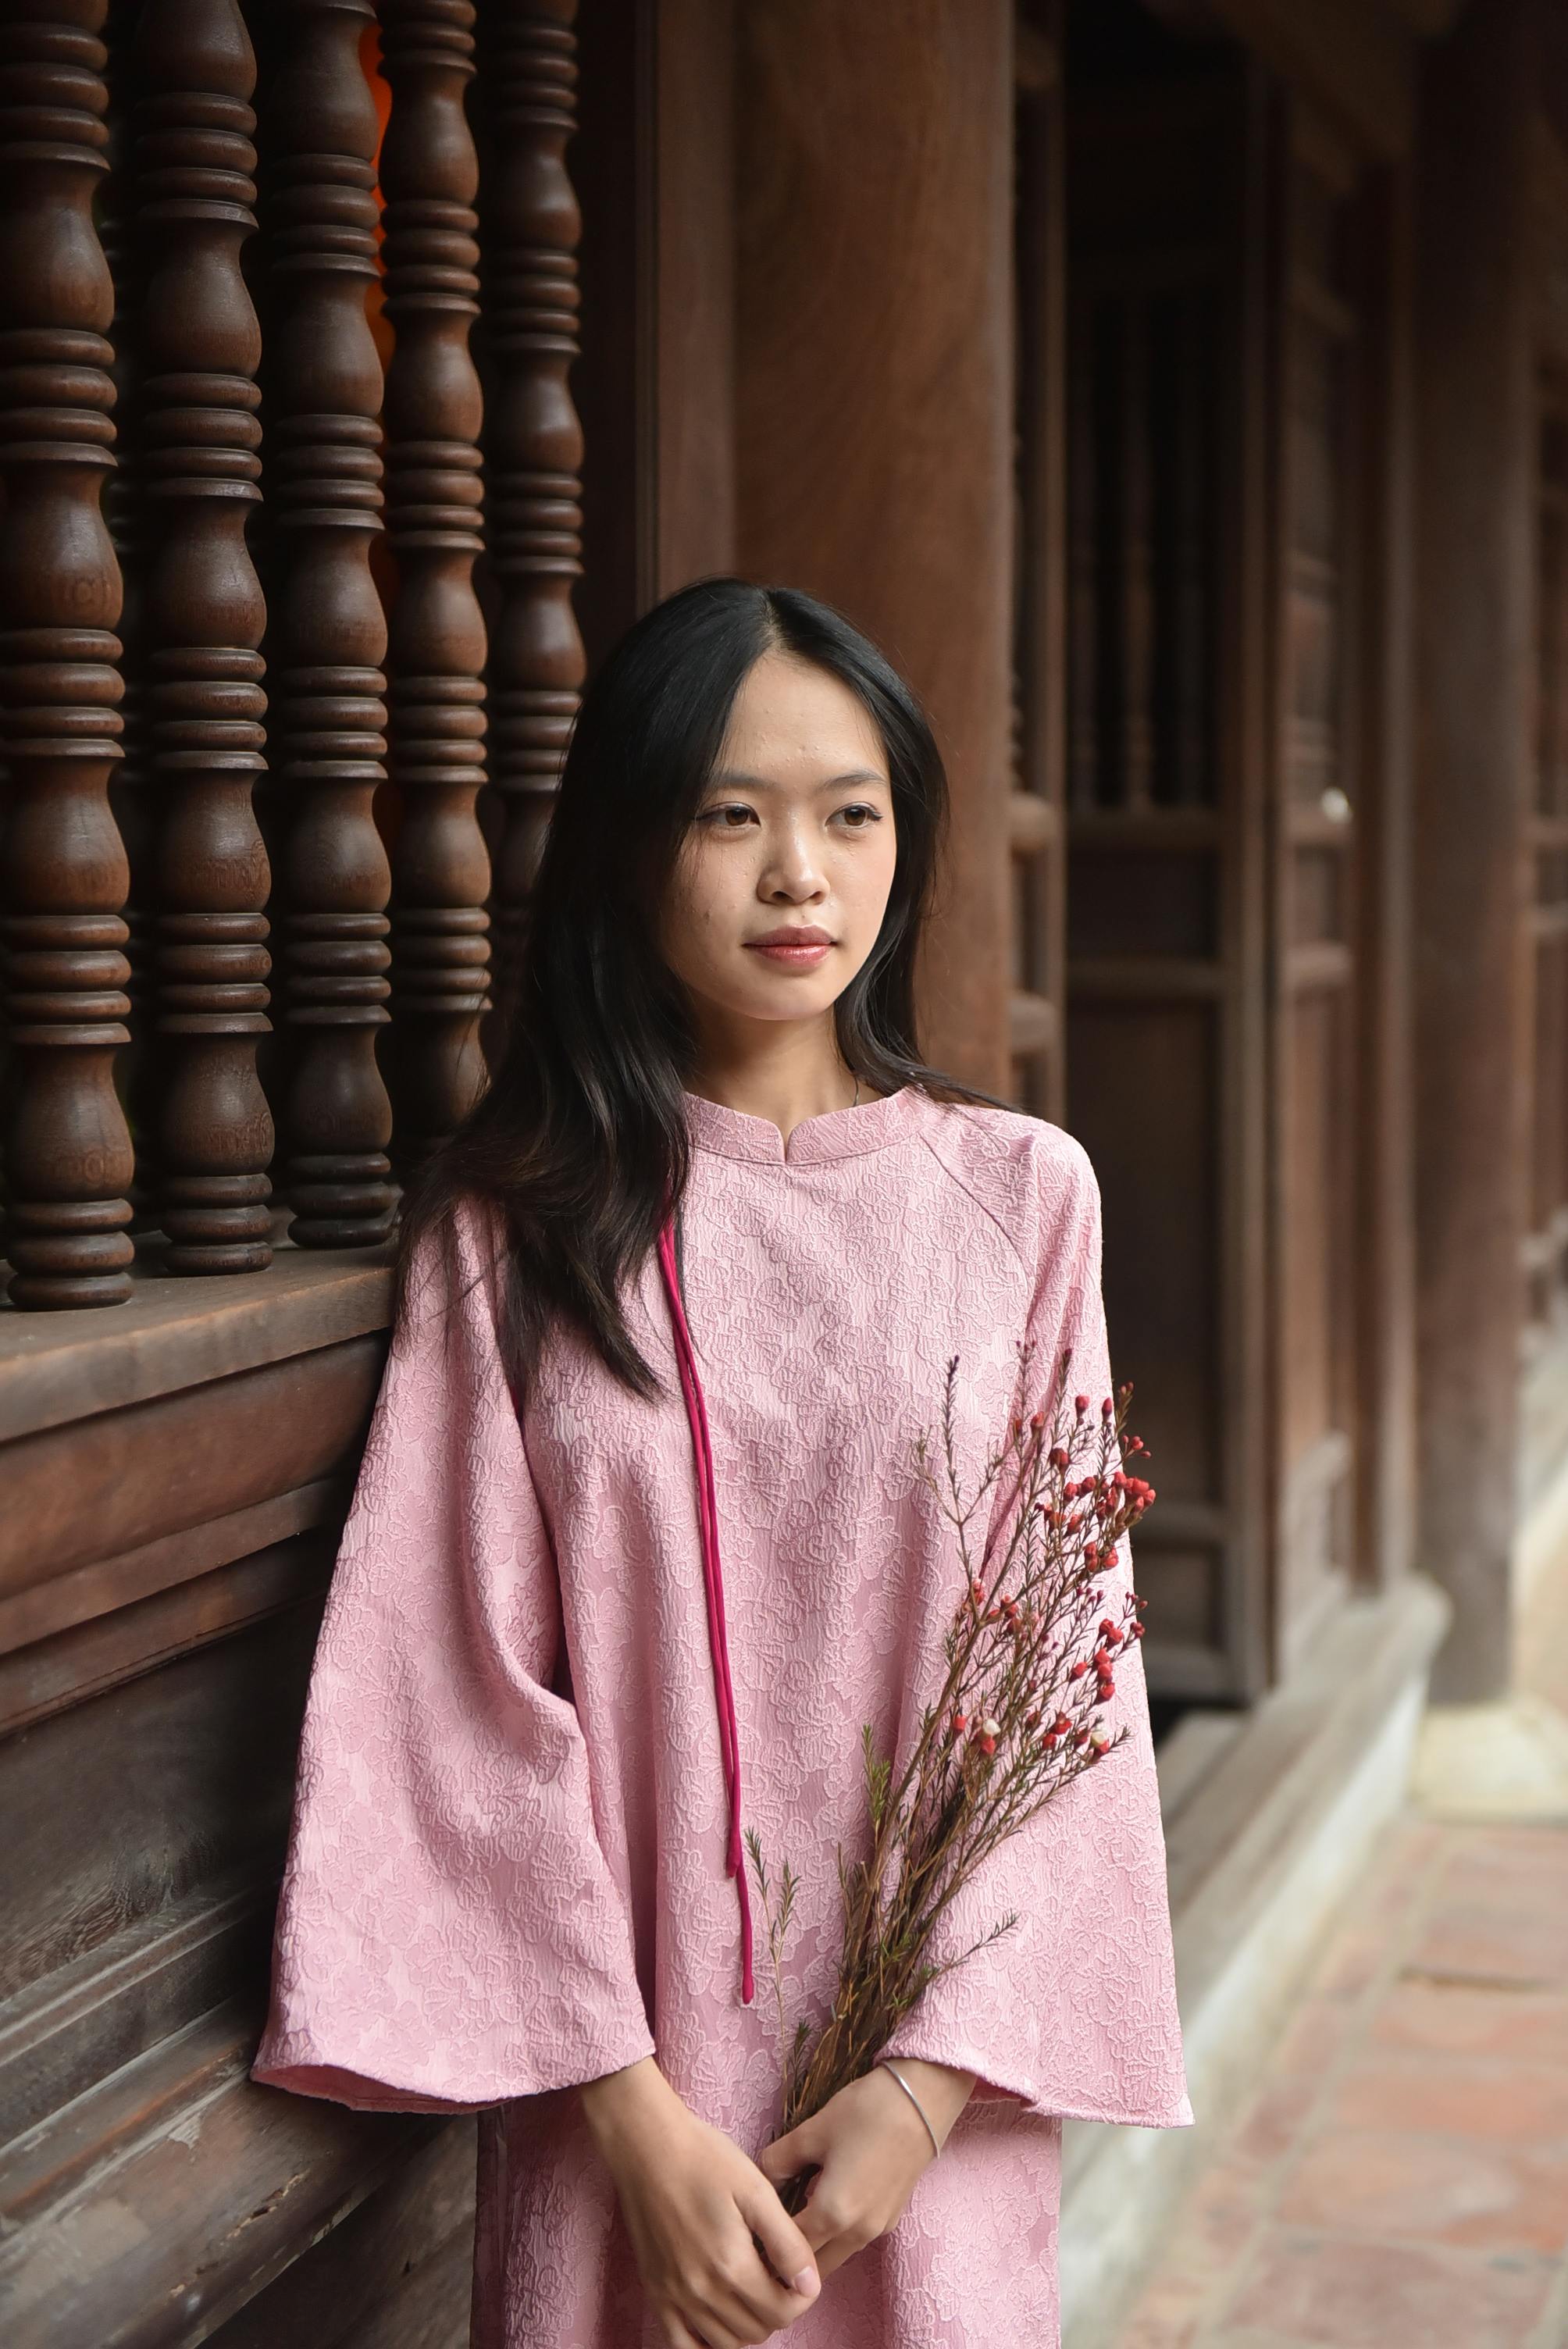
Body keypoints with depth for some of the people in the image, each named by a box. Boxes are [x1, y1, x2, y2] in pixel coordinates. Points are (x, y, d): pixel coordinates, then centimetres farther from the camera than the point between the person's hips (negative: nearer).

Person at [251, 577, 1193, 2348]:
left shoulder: (1020, 1192, -2)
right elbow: (475, 1688, -6)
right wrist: (634, 2112, -12)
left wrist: (932, 2080, -10)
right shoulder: (508, 1227, -4)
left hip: (928, 2095, 1)